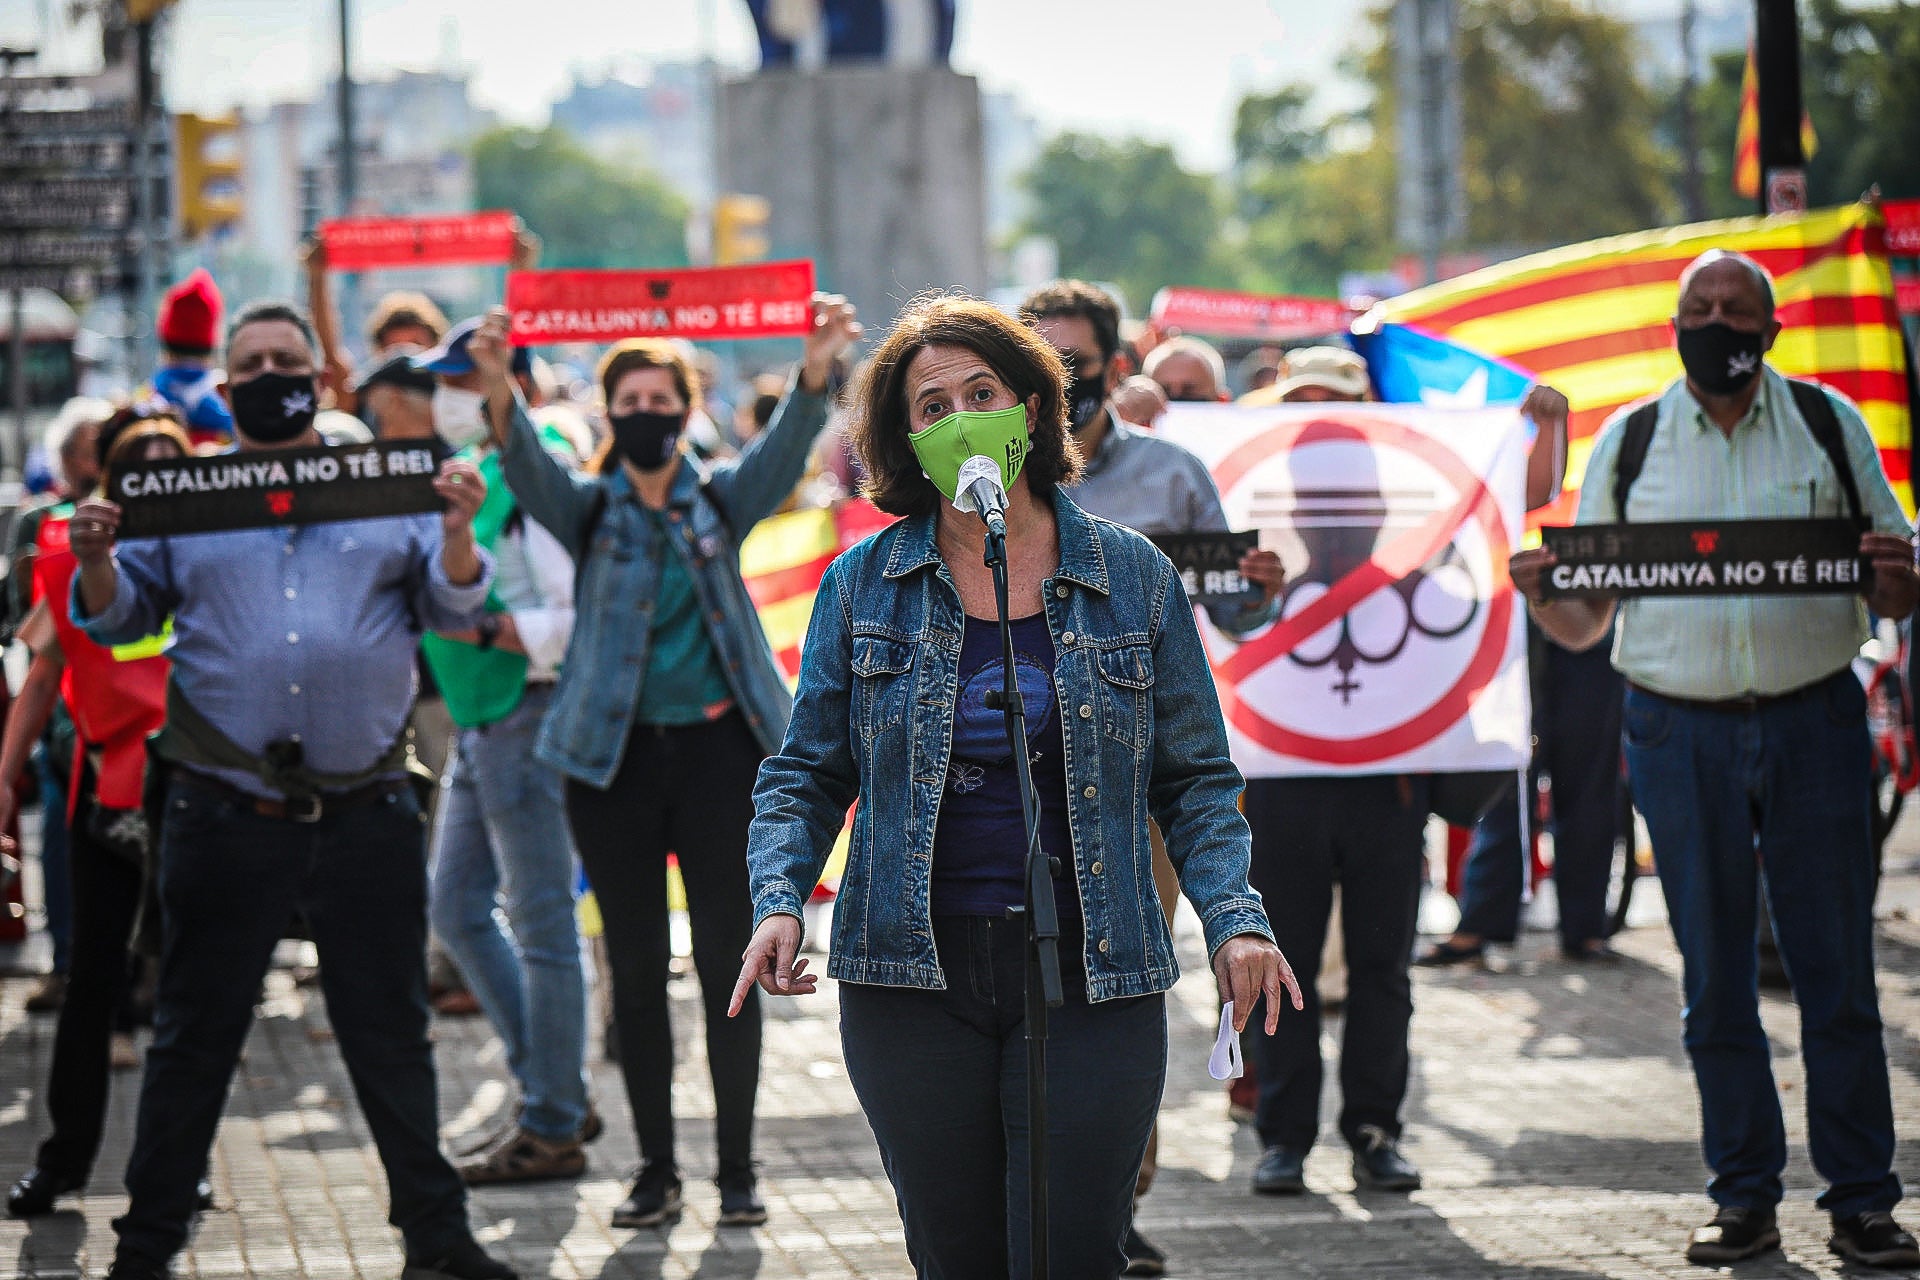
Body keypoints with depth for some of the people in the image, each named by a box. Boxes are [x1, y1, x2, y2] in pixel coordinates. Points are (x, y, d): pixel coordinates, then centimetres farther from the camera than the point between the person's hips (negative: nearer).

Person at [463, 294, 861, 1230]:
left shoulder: (720, 499, 7)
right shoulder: (589, 508, 5)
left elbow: (784, 446, -11)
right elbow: (530, 469, -15)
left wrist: (816, 370, -32)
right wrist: (499, 393, -37)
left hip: (718, 747, 0)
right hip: (615, 756, 0)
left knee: (728, 958, -1)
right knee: (635, 968, 4)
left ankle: (736, 1169, 7)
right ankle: (656, 1170, 12)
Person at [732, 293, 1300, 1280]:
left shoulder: (1133, 577, 5)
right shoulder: (863, 585, 6)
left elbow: (1195, 778, 9)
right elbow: (806, 775, 10)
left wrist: (1233, 919, -5)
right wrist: (778, 902, -8)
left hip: (1093, 976, -1)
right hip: (913, 975, 1)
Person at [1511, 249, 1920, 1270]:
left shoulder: (1829, 426, 7)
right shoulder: (1627, 443, 9)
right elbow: (1586, 622, 11)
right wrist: (1541, 594, -11)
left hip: (1814, 723, -1)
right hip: (1681, 734, 1)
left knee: (1838, 973, -1)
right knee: (1715, 981, 5)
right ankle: (1743, 1198, 14)